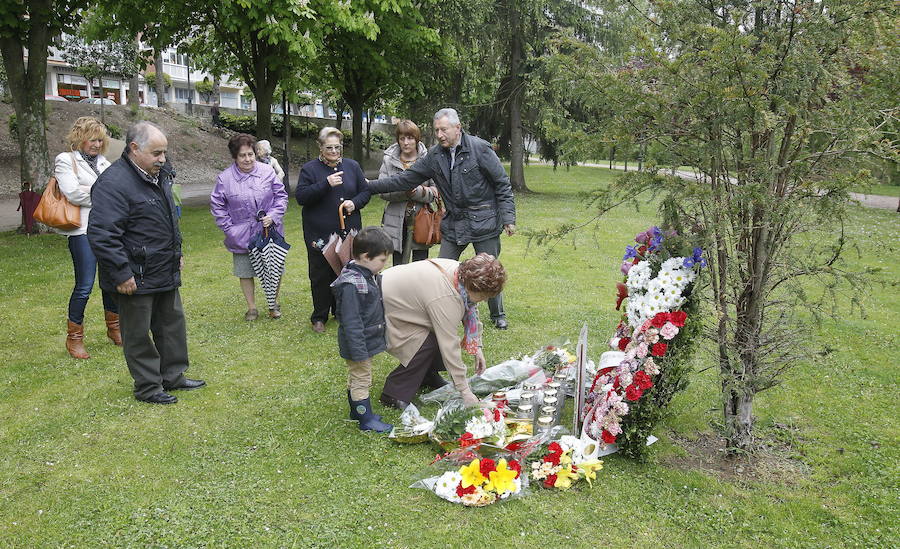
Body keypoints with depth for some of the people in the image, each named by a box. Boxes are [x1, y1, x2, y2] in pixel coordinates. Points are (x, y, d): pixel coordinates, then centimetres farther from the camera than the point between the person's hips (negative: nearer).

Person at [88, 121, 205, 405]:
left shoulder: (158, 175, 9)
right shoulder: (113, 183, -22)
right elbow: (101, 235, -25)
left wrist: (177, 253, 21)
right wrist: (121, 274, -23)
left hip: (166, 273, 9)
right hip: (136, 279, -9)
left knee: (173, 324, 18)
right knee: (139, 334, 5)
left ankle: (173, 376, 33)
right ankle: (148, 387, 19)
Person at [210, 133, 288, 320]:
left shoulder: (268, 171, -4)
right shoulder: (225, 178, -6)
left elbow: (281, 196, 3)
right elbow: (217, 206, 1)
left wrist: (273, 216, -11)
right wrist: (229, 228, -6)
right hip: (242, 237, 0)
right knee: (245, 273, 10)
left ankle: (274, 304, 31)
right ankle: (252, 307, 27)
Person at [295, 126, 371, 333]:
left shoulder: (352, 166, 9)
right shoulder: (309, 169, -1)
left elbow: (365, 192, 13)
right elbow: (301, 197, -11)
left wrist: (355, 202, -9)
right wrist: (326, 184, -22)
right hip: (319, 234, -3)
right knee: (320, 276, 4)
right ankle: (319, 317, 17)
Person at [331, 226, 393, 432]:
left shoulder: (368, 275, 3)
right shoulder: (351, 285, -29)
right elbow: (351, 322, -27)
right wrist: (359, 351, -24)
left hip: (367, 340, 10)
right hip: (358, 344, -10)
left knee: (355, 377, 22)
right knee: (361, 379, 4)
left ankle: (357, 411, 37)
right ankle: (367, 420, 17)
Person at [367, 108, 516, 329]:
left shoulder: (480, 148, -11)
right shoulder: (435, 155, 3)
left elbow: (502, 184, -8)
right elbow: (407, 178, 7)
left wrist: (508, 218, -11)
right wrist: (371, 186, 2)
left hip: (484, 221, -4)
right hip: (453, 223, 4)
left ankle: (498, 315, 26)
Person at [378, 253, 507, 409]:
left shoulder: (460, 271, -9)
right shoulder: (445, 298, -35)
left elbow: (471, 311, 7)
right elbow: (450, 346, -32)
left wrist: (477, 346, 4)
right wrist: (464, 390, -26)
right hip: (383, 313, -9)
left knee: (443, 334, 0)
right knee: (430, 344, -20)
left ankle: (426, 376, 22)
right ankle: (393, 394, -10)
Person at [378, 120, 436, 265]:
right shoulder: (389, 160, 2)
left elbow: (435, 191, -4)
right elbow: (383, 191, -6)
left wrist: (417, 192, -21)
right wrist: (404, 192, -20)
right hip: (398, 222, 1)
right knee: (398, 268, 9)